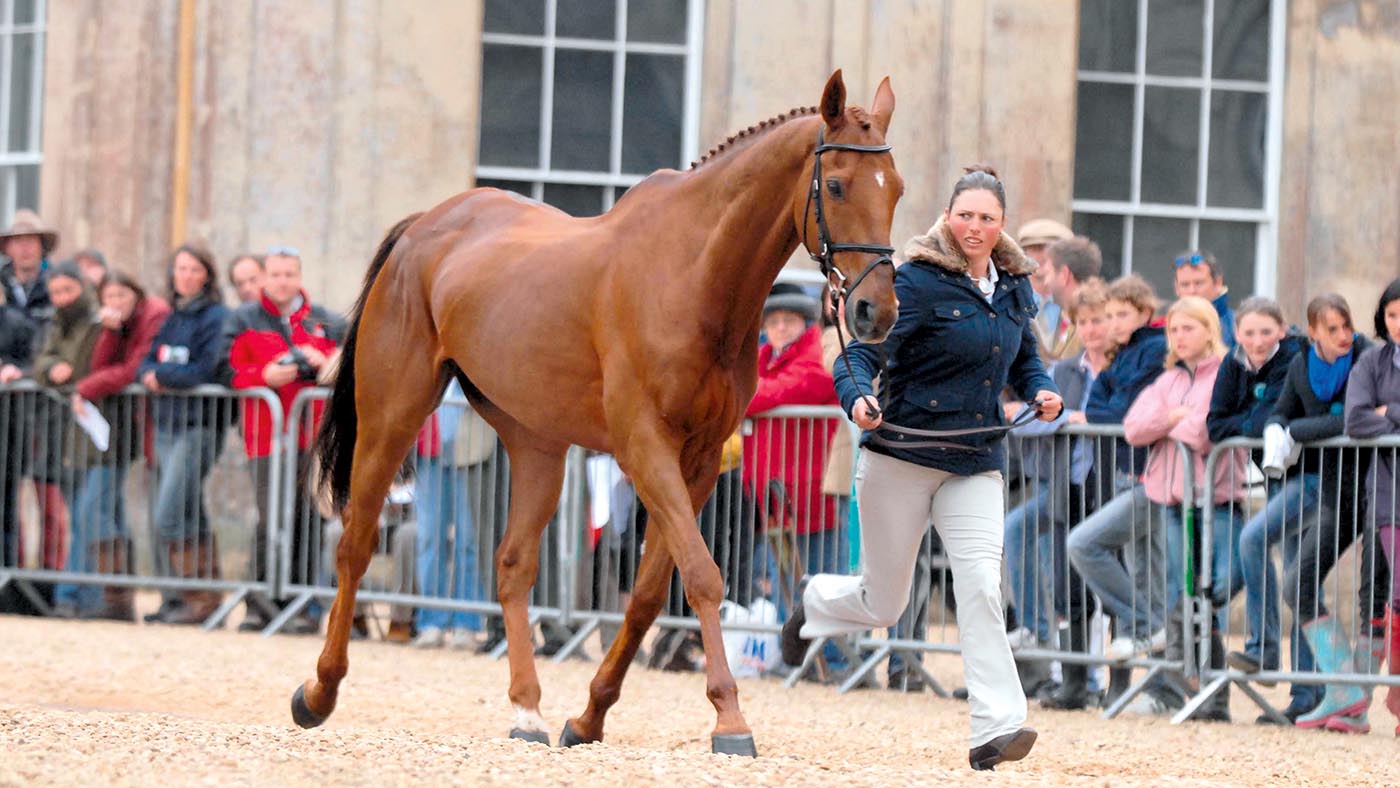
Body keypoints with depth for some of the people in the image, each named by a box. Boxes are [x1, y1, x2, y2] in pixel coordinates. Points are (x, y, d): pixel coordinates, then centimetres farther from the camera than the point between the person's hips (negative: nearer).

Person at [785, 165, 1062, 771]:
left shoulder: (1016, 289, 7)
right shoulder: (917, 282, -12)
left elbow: (1023, 361, 23)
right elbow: (861, 354, -16)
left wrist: (1040, 391, 1)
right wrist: (859, 399, -36)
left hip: (976, 465, 4)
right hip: (900, 456, -4)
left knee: (982, 586, -15)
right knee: (882, 606, 7)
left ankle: (996, 729, -19)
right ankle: (813, 603, 42)